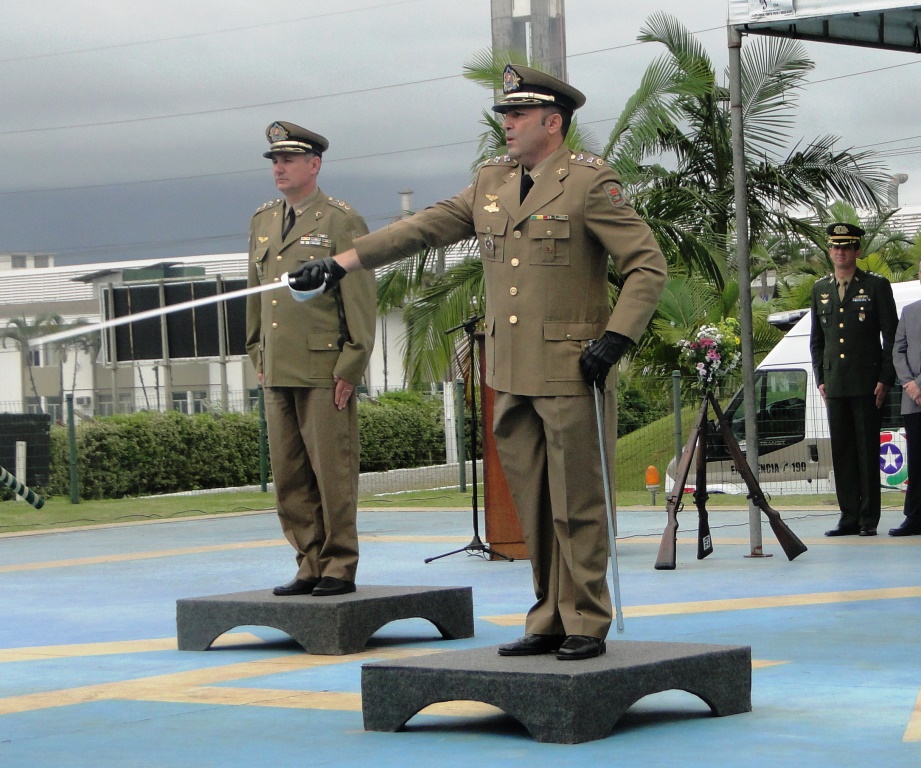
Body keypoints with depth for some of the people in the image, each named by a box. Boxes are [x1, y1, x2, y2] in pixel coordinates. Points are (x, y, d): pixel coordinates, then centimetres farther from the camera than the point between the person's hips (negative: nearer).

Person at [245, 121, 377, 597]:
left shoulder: (341, 222, -4)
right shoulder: (262, 222, 15)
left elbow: (360, 300, -6)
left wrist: (350, 368, -10)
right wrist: (258, 356, 16)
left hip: (325, 372, -6)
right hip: (278, 373, 6)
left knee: (333, 472, -2)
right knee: (289, 477, 7)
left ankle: (339, 569, 5)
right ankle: (310, 566, 15)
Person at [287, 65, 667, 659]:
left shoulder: (591, 183, -6)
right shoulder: (492, 182, 14)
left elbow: (648, 266, -8)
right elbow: (423, 229, 18)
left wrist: (615, 339, -17)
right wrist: (341, 264, 15)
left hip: (569, 371, -7)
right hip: (512, 373, 7)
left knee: (575, 503, -3)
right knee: (533, 505, 10)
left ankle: (587, 625, 4)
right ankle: (549, 620, 17)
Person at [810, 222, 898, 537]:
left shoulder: (876, 286, 0)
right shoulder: (820, 289, 13)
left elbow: (891, 336, -1)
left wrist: (885, 379, -8)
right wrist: (820, 379, 8)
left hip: (867, 383, -4)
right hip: (835, 386, 4)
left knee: (868, 451, -2)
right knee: (841, 452, 4)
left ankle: (869, 519, 2)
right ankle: (849, 517, 9)